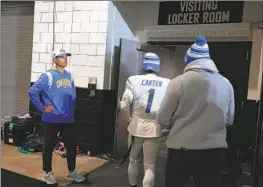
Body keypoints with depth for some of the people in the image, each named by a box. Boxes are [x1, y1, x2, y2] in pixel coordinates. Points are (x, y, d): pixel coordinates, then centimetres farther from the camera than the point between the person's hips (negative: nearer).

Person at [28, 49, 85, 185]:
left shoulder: (70, 76, 9)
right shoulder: (48, 76, -10)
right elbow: (33, 92, -14)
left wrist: (71, 106, 11)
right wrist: (43, 108, -13)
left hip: (68, 119, 5)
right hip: (52, 119, -5)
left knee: (72, 145, 11)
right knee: (49, 147, 9)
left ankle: (72, 172, 28)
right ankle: (48, 173, 26)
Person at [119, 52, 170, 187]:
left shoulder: (134, 80, -8)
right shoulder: (167, 84, -6)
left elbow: (124, 106, -12)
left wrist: (129, 120, 5)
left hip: (136, 126, 2)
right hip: (154, 128, -1)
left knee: (134, 160, 24)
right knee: (149, 166, 9)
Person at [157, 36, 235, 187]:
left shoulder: (178, 82, -12)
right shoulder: (226, 84, 0)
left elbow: (163, 119, -7)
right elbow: (229, 120, 11)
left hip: (182, 150, -2)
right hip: (215, 151, 3)